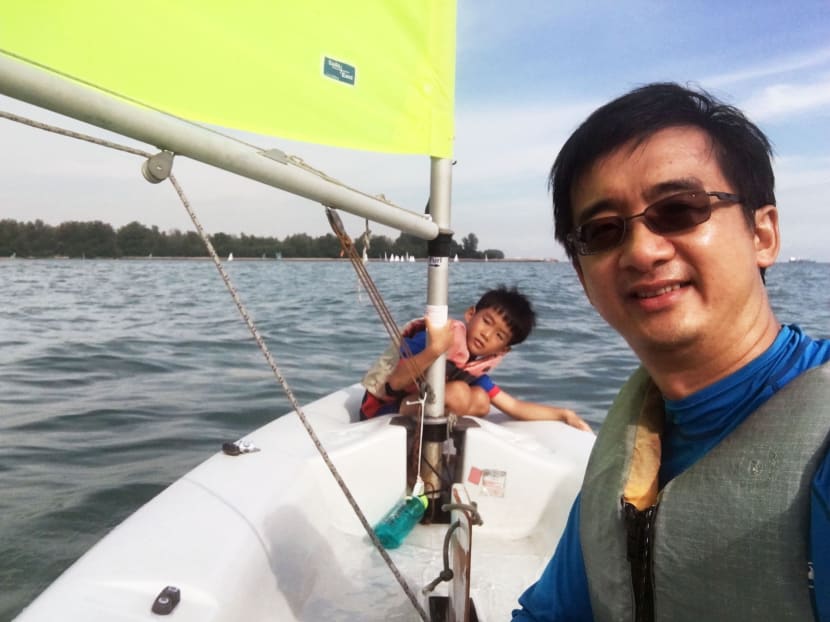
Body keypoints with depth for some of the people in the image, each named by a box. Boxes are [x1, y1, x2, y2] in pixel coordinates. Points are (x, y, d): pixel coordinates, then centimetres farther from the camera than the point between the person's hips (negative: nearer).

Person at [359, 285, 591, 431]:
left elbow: (514, 407, 5)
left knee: (480, 401, -8)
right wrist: (434, 349, -46)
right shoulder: (442, 335, -23)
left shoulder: (476, 369, 0)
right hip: (382, 408, -8)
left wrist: (564, 414, -2)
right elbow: (396, 382, -33)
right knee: (458, 394, -28)